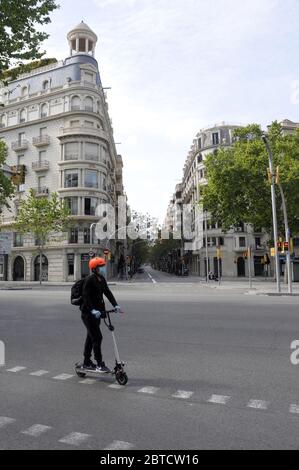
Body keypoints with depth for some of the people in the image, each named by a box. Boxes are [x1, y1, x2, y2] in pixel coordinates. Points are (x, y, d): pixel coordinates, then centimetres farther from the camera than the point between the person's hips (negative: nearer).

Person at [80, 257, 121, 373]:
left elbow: (107, 292, 7)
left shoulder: (102, 279, 8)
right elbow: (86, 296, -23)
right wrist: (92, 310, -31)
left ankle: (87, 363, 27)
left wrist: (115, 305, -3)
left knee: (91, 337, 16)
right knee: (97, 337, -8)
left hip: (96, 312, 9)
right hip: (88, 313, -9)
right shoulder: (90, 280, -17)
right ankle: (99, 364, 0)